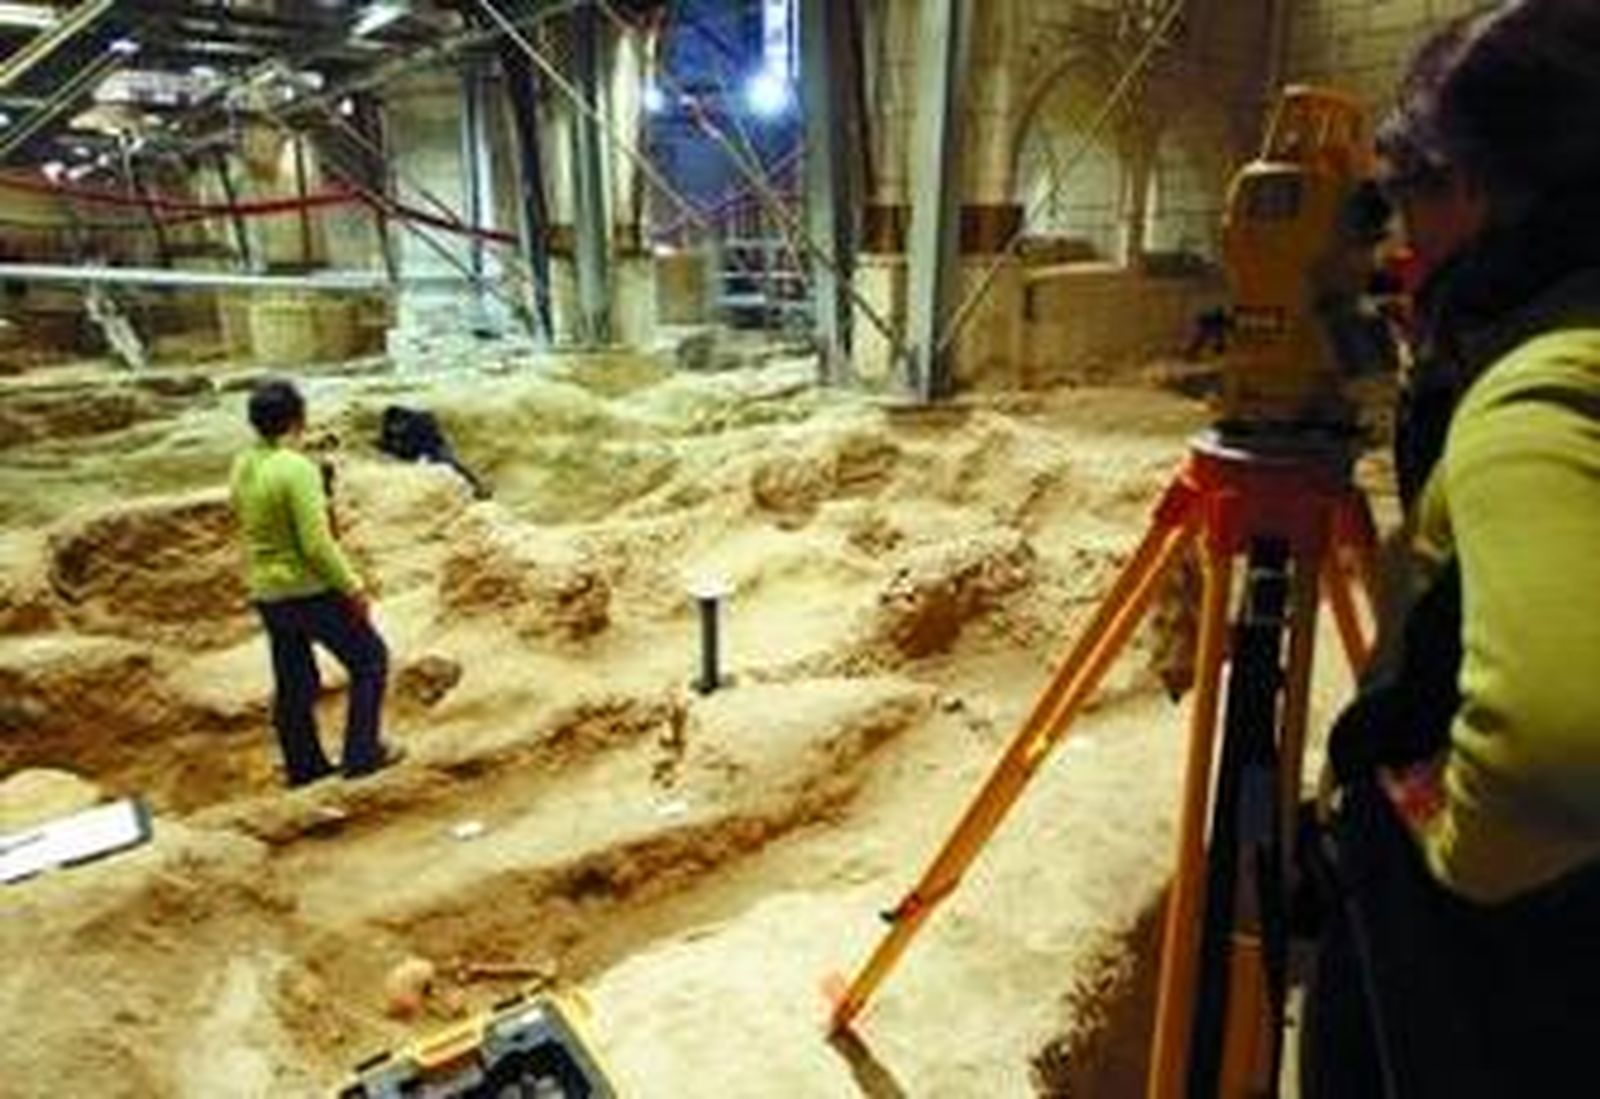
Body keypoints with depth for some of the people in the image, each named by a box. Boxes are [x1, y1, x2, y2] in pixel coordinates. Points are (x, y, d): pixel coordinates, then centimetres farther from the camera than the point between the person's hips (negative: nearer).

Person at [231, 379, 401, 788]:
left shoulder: (243, 467, 3)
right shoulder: (297, 469, -21)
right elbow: (317, 545, -24)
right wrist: (353, 588, -14)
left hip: (267, 594, 8)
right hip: (310, 591, -8)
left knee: (292, 683, 18)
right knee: (370, 659, 10)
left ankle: (303, 765, 30)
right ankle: (362, 753, 13)